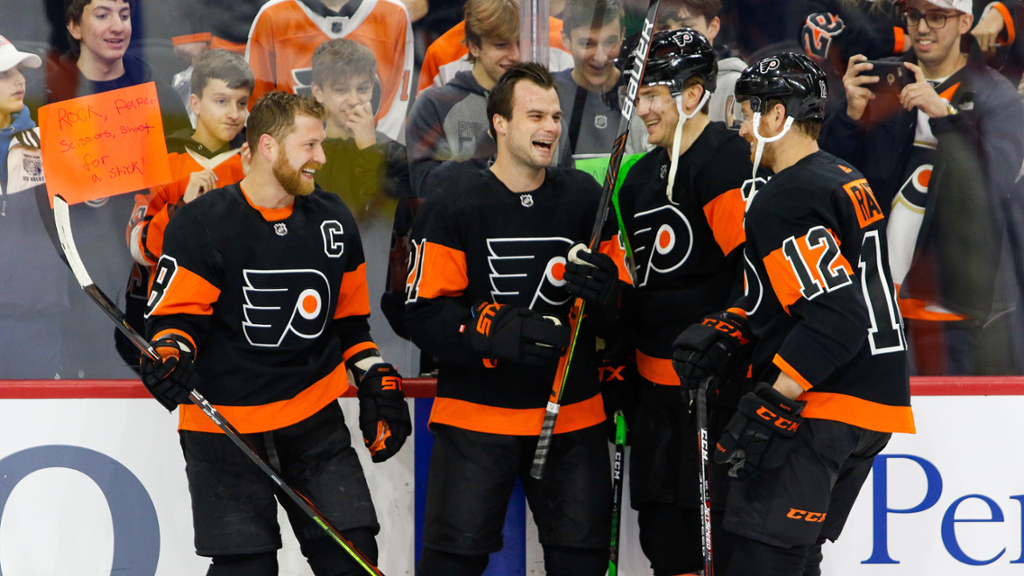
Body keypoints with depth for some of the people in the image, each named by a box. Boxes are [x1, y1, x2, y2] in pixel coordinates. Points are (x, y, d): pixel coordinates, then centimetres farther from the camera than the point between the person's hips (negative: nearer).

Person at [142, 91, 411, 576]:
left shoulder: (333, 222, 8)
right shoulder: (201, 224, -10)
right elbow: (174, 314, -9)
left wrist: (377, 381, 11)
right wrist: (172, 352, -30)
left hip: (314, 419, 5)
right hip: (224, 424, -5)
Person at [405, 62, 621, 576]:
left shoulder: (583, 197, 6)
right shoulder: (454, 201, -5)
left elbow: (619, 314, 7)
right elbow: (424, 314, -11)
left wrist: (602, 293, -17)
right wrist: (499, 332, -26)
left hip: (573, 415, 4)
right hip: (476, 413, -3)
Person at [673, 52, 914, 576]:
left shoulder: (784, 202, -16)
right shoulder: (845, 180, 16)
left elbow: (836, 316, -24)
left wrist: (772, 402, -23)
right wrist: (726, 332, 11)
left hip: (821, 410, -10)